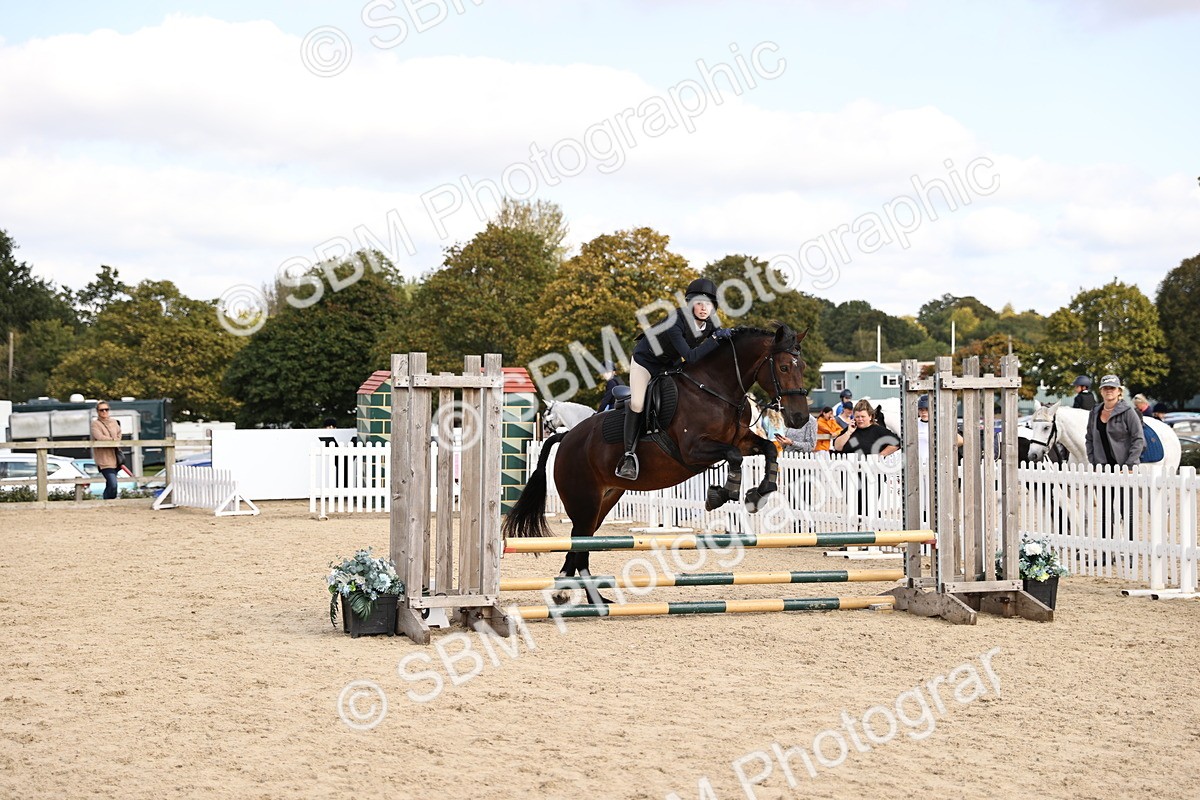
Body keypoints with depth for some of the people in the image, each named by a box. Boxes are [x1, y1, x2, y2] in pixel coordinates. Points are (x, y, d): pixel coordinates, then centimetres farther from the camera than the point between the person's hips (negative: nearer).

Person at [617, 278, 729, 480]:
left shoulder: (710, 326, -15)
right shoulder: (675, 322, -36)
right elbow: (689, 357, -43)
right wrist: (715, 339, -45)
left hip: (671, 365, 7)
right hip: (646, 361, -7)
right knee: (637, 403, -22)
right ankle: (629, 454, -14)